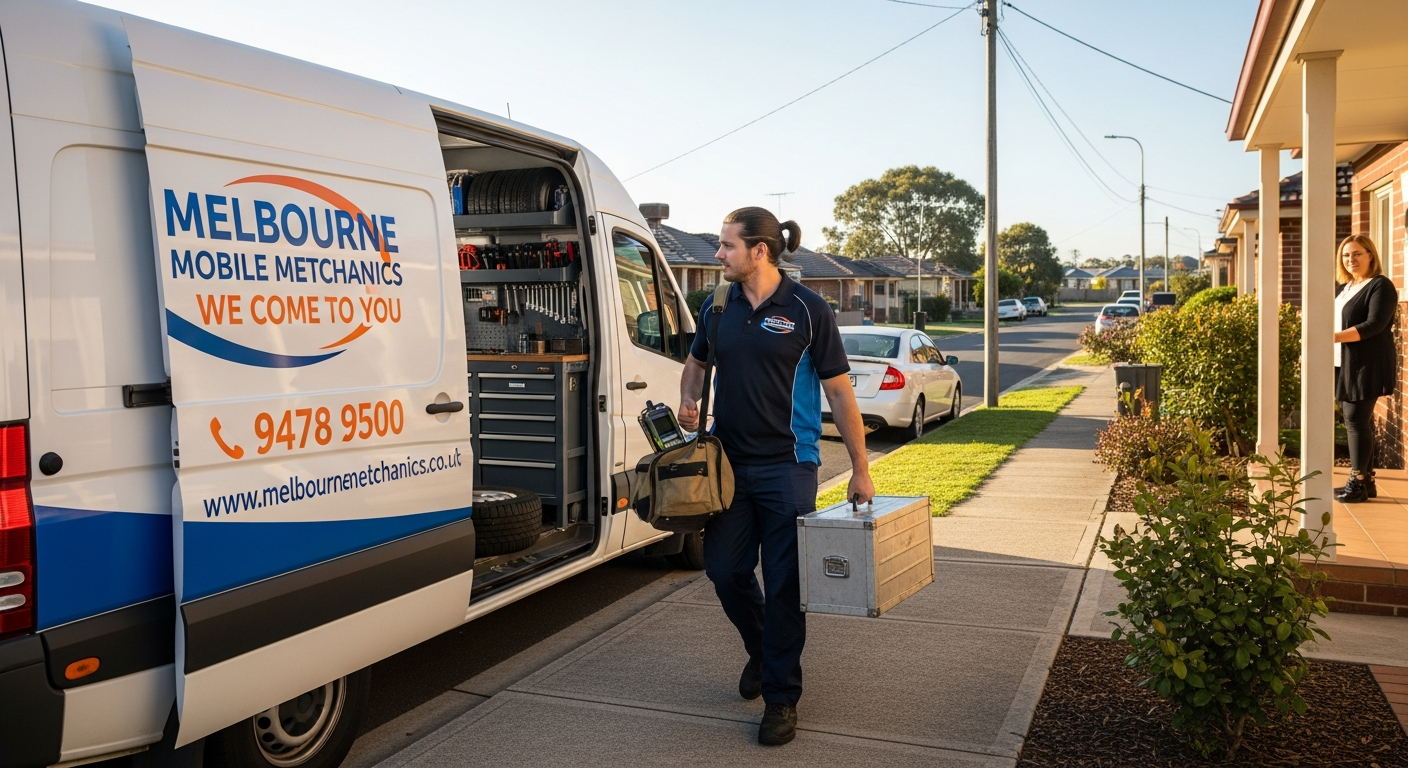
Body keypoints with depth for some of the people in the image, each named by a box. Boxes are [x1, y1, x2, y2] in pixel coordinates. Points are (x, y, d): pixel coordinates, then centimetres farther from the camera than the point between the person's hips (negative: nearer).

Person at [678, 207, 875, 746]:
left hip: (787, 468, -4)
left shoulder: (807, 310, -8)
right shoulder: (717, 307, 6)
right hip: (729, 463, 5)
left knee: (784, 584, 0)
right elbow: (697, 361, 23)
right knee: (724, 570, 8)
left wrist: (860, 470, -6)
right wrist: (689, 401, 1)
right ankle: (761, 651, 38)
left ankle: (781, 698, 15)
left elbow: (839, 392, -5)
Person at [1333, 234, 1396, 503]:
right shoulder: (1347, 287, 17)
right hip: (1345, 364, 8)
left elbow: (1375, 325, -20)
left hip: (1366, 366, -8)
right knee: (1355, 421, 9)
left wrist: (1335, 337, -26)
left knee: (1357, 421, -8)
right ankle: (1364, 480, 15)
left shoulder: (1380, 286, -8)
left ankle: (1359, 483, -2)